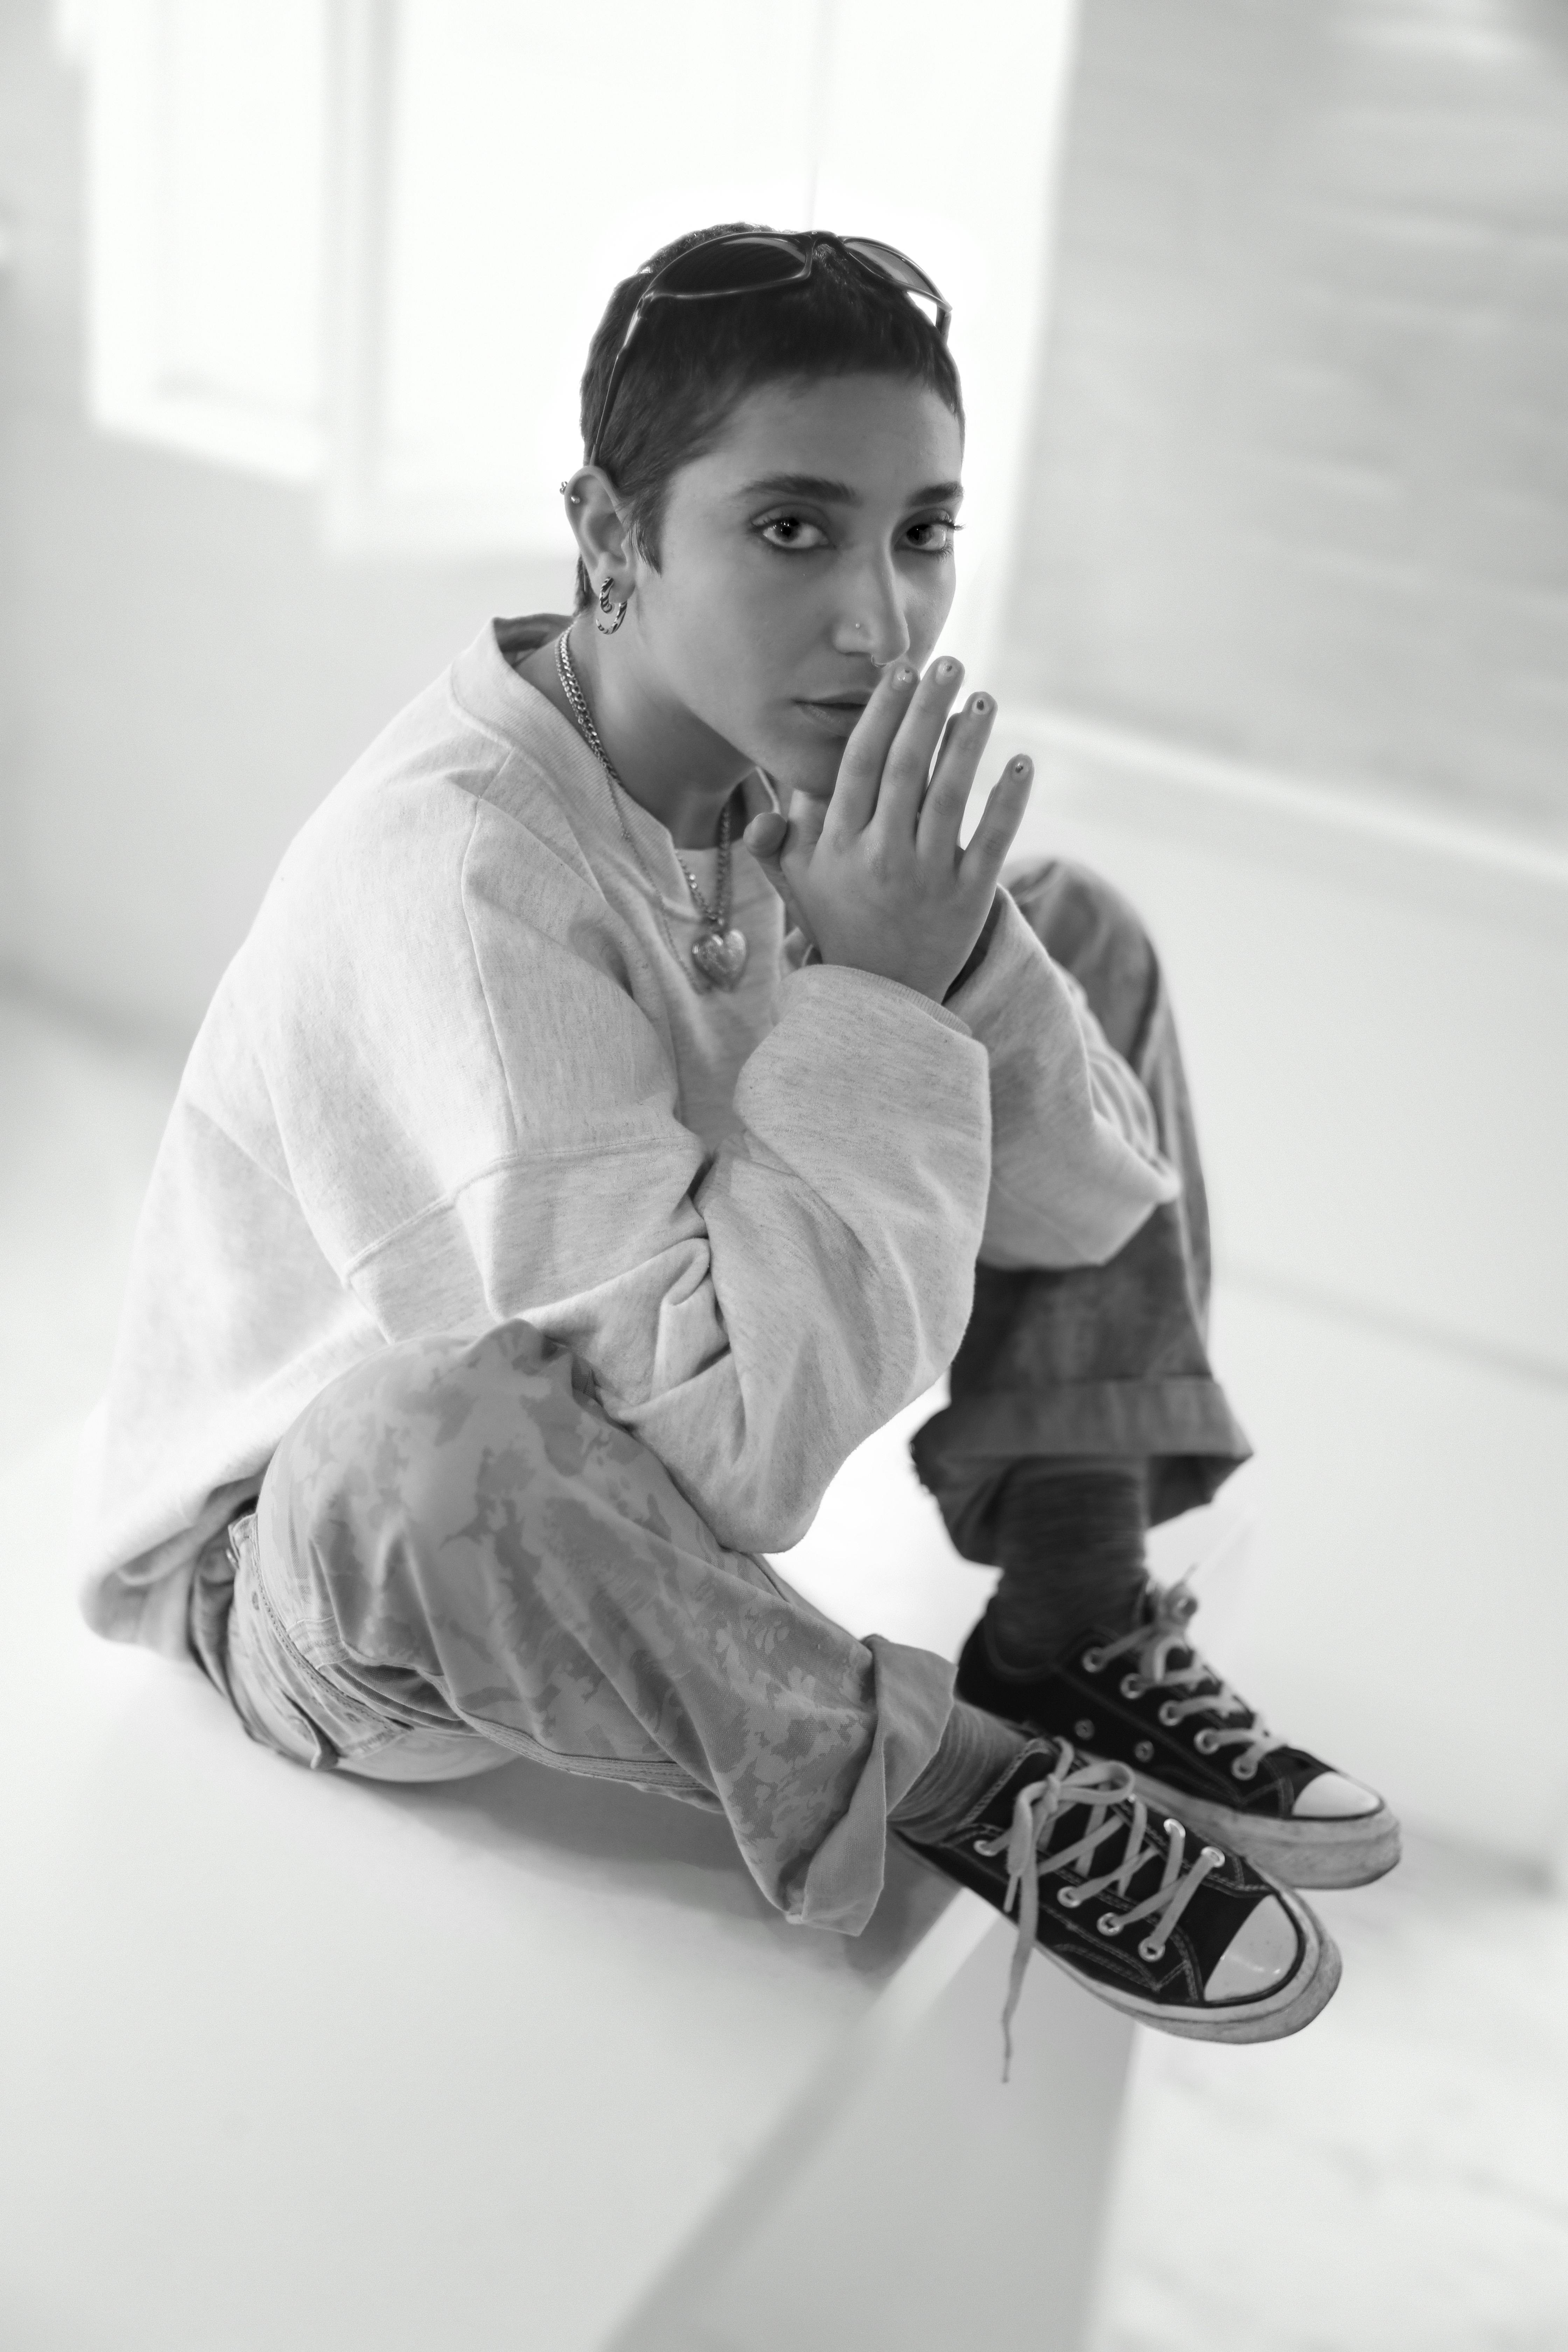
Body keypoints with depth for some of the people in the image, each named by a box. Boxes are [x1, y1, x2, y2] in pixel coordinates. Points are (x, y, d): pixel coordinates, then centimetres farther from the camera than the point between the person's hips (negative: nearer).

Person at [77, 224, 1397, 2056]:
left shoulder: (792, 766, -10)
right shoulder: (456, 867, -33)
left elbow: (1090, 1213, -8)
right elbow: (745, 1442, -38)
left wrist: (955, 953, -26)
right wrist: (871, 990, -32)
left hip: (636, 1423, 7)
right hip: (326, 1558, -7)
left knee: (1083, 942, 2)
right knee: (431, 1431, -45)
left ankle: (1076, 1634, 0)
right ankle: (959, 1776, -15)